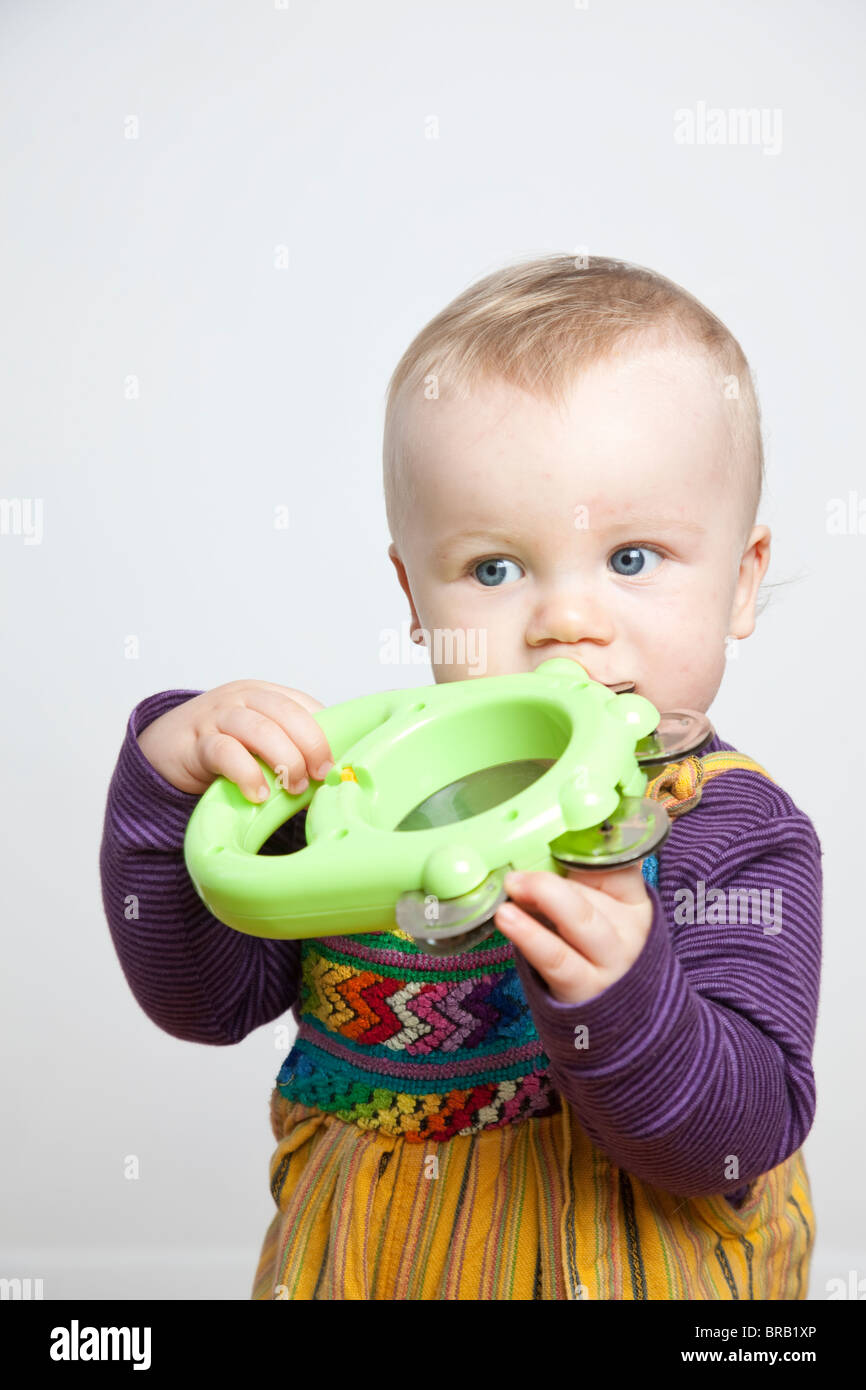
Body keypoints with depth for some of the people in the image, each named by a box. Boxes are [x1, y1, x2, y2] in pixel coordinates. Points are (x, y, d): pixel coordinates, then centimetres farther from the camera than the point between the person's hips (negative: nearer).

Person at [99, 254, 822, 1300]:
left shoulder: (737, 836, -20)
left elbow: (738, 1141, -25)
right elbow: (205, 997, -10)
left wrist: (617, 992, -43)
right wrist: (173, 780, -24)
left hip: (639, 1261, -2)